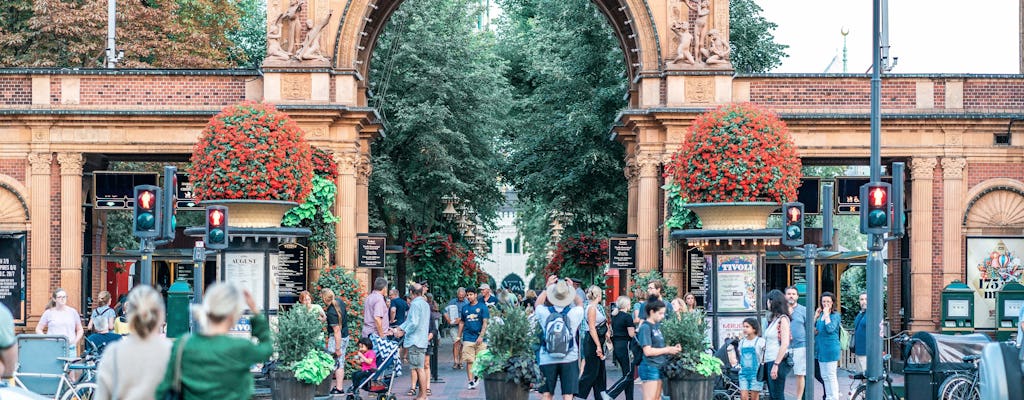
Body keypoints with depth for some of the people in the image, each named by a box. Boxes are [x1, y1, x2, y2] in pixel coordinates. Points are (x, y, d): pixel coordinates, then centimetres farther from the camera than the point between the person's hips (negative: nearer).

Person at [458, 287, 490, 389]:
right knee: (469, 361, -3)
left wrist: (481, 336, -12)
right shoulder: (465, 308, 11)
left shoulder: (482, 307, 0)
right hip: (468, 338, 2)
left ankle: (477, 376, 26)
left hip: (480, 339, -2)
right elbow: (462, 323, 18)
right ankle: (471, 381, 0)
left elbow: (485, 323, -4)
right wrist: (459, 336, 13)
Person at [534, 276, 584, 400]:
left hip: (547, 360, 1)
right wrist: (572, 288, 23)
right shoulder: (575, 313, -9)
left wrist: (547, 287, 23)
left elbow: (538, 304, 18)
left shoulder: (544, 312, -8)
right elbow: (580, 304, 17)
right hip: (569, 359, -1)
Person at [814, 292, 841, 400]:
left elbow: (830, 329, -23)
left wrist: (826, 314, -17)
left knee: (831, 376, -5)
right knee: (824, 376, 14)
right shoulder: (821, 314, 12)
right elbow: (813, 329, 10)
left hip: (830, 349, -8)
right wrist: (816, 316, 0)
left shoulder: (835, 315, -8)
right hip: (821, 348, 8)